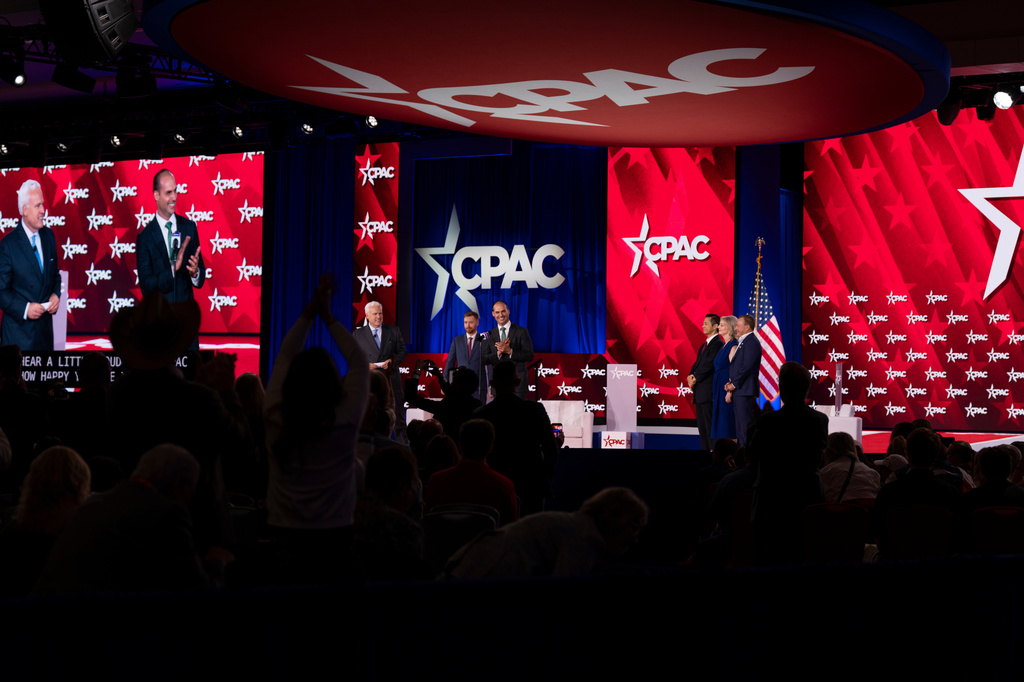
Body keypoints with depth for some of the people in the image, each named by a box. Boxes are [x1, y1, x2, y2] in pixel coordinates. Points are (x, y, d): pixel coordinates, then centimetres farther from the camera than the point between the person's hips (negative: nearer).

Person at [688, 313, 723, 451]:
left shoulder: (717, 343, -11)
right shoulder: (704, 345, 21)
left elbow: (709, 365, -17)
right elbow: (697, 363, 18)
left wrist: (695, 379, -12)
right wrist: (691, 376, -1)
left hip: (708, 390, -10)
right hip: (699, 392, 10)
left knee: (710, 425, -10)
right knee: (701, 425, 10)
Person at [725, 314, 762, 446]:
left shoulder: (751, 342, -12)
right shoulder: (742, 342, 20)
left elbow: (746, 366, -19)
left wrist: (734, 384, -13)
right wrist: (731, 382, 8)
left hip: (745, 391, -11)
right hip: (739, 391, 11)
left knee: (745, 425, -11)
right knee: (740, 428, 11)